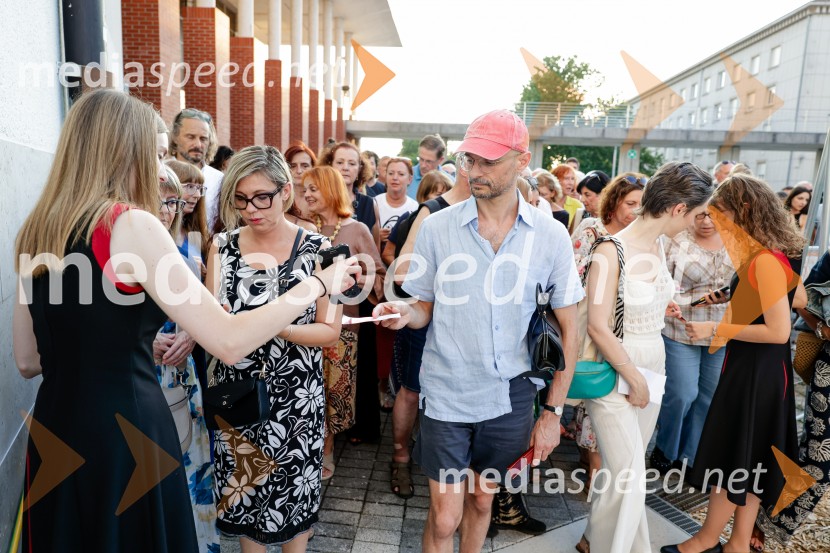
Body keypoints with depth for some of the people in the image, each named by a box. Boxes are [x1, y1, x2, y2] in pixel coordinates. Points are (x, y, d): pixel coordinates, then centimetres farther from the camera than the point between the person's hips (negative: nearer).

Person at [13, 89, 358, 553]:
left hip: (54, 424, 7)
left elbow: (27, 361, 11)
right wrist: (321, 282, -13)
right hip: (126, 428, -7)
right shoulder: (132, 224, -18)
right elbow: (230, 342, -22)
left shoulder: (36, 231, 5)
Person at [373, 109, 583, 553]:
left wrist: (553, 412, -1)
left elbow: (568, 329, 0)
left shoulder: (551, 236, -6)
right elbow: (425, 308, 1)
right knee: (444, 517, 6)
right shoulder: (436, 227, -8)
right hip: (446, 396, -1)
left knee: (482, 501, 21)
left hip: (510, 398, 2)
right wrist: (405, 313, -22)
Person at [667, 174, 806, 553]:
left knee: (730, 456, 7)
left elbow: (778, 331, -24)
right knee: (748, 458, 18)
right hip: (753, 369, 9)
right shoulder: (763, 256, 5)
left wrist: (715, 329, -21)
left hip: (757, 374, -9)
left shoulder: (766, 261, -22)